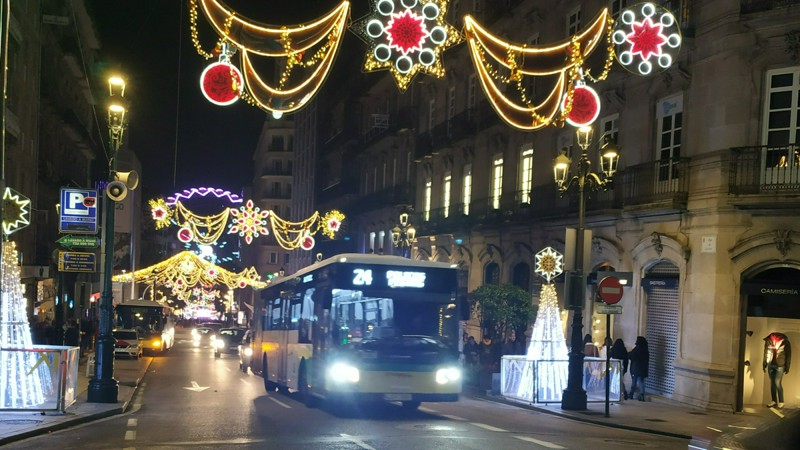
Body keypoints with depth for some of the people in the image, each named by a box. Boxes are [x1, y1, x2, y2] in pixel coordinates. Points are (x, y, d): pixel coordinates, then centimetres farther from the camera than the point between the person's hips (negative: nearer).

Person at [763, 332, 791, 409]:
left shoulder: (785, 342, -13)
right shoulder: (768, 341, -4)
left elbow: (788, 355, -6)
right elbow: (766, 353, 9)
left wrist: (787, 367, -5)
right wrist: (765, 364, 10)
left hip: (780, 366, -4)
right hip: (770, 365, 4)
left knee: (778, 383, -10)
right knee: (772, 383, 8)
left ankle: (781, 401, 1)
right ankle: (774, 401, 19)